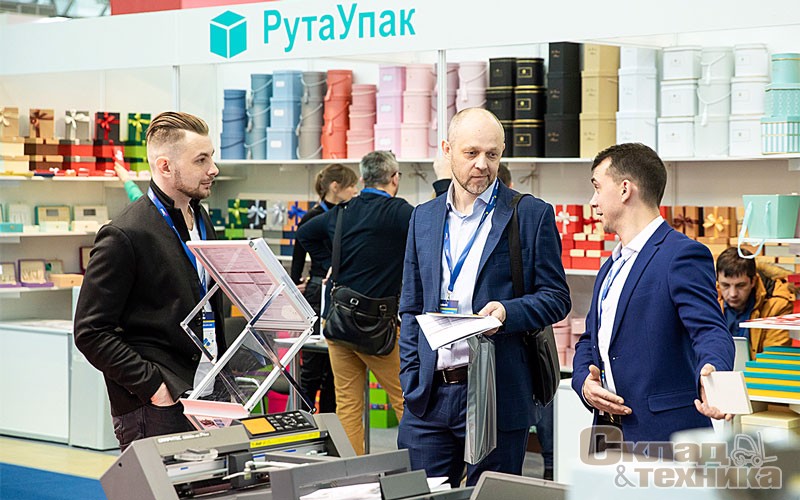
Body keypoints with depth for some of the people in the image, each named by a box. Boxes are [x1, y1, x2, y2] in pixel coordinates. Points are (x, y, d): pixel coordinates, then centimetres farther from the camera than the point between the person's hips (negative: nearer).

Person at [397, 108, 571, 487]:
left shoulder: (532, 215, 0)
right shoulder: (424, 218, 13)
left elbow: (556, 297, 1)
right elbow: (411, 308, 16)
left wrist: (508, 311, -19)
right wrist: (411, 378, 6)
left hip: (497, 398, -4)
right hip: (429, 396, 4)